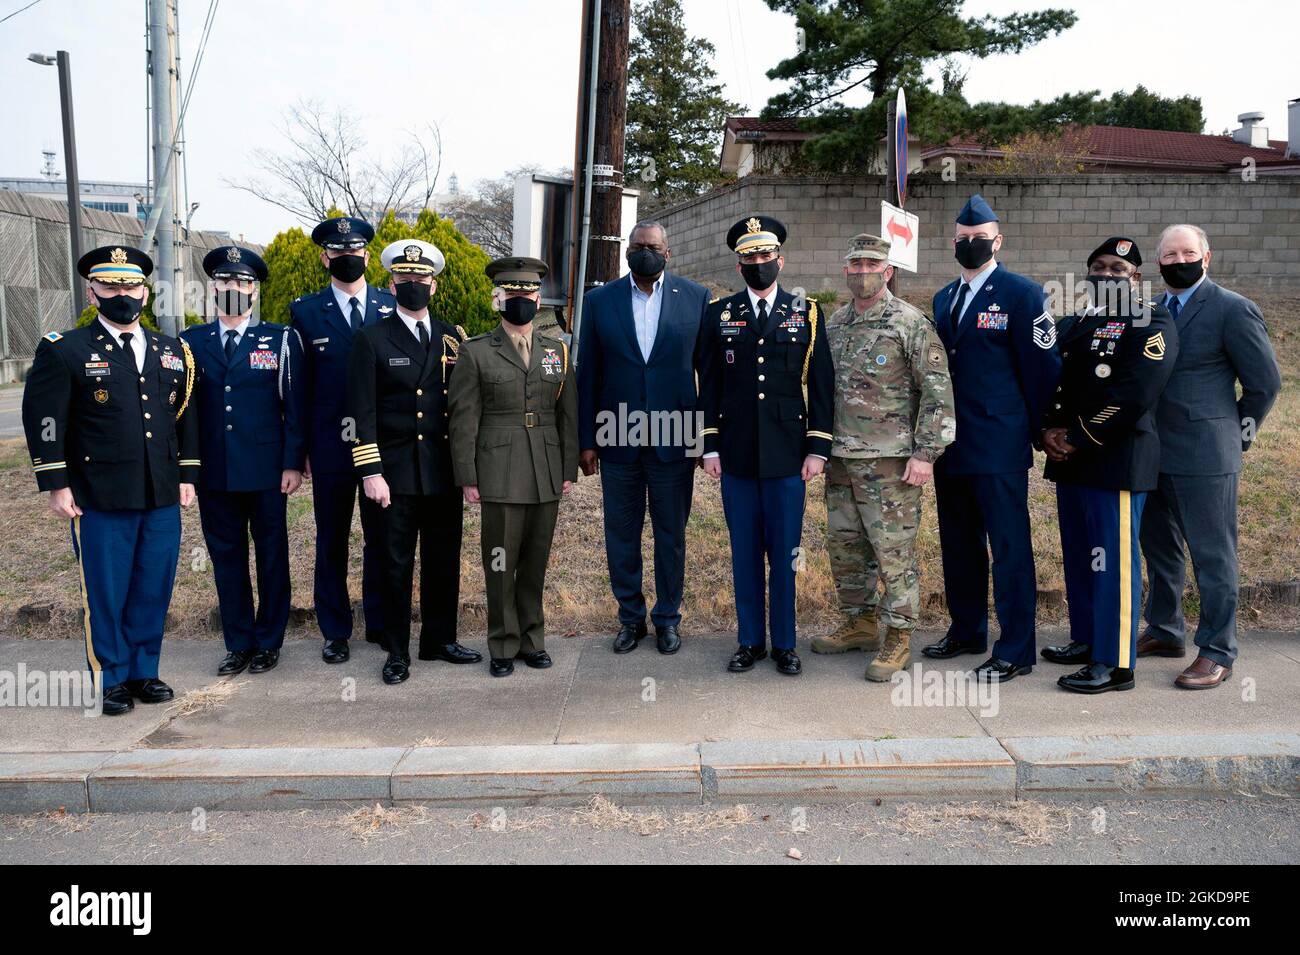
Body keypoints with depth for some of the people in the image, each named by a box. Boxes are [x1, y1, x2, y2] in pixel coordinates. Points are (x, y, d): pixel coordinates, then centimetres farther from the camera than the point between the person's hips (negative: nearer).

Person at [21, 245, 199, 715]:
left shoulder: (172, 352, 12)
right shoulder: (64, 351, -2)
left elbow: (186, 417, 15)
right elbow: (42, 419, -4)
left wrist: (188, 476, 11)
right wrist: (56, 485, -8)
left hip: (162, 498, 4)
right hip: (100, 500, -4)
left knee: (154, 591, 10)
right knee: (105, 594, 5)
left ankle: (144, 671, 24)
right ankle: (112, 680, 19)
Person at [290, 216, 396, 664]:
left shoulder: (393, 307, 4)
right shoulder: (305, 312, 3)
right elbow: (299, 386, 2)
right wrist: (299, 447, -2)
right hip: (330, 446, 0)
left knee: (382, 538, 10)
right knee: (331, 541, 9)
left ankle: (380, 623, 24)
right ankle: (335, 631, 21)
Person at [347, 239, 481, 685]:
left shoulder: (453, 337, 8)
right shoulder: (373, 340, -1)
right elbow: (362, 413, -4)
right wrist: (370, 472, -10)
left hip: (445, 471, 3)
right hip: (397, 471, -3)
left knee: (444, 559, 11)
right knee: (396, 563, 4)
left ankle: (440, 639, 26)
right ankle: (397, 651, 16)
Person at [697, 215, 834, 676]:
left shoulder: (806, 313, 6)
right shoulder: (719, 314, 8)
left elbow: (821, 384, 4)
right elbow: (708, 386, 8)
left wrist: (818, 448, -2)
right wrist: (710, 446, 2)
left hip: (788, 455, -1)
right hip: (736, 456, 1)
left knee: (785, 553, 4)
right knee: (745, 552, 7)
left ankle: (784, 643, 17)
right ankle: (750, 641, 20)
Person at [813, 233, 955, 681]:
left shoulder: (911, 323, -8)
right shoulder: (834, 324, 12)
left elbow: (938, 390, -11)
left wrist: (925, 453, -15)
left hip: (890, 460, -7)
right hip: (841, 459, 7)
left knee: (894, 550, -2)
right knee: (844, 545, 14)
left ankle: (898, 638, 9)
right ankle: (859, 624, 29)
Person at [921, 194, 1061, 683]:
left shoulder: (1022, 294, -5)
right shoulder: (944, 298, 15)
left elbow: (1042, 367, -6)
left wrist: (1037, 431, -3)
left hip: (999, 446, -7)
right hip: (951, 444, 7)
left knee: (1009, 548, -2)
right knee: (959, 546, 16)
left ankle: (1015, 652, 6)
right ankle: (966, 631, 30)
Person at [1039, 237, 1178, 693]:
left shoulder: (1151, 323, -6)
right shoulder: (1072, 324, 18)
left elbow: (1135, 394, -17)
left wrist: (1078, 439, -15)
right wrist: (1050, 431, -3)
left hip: (1115, 459, -8)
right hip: (1069, 459, 8)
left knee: (1112, 560, -5)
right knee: (1077, 556, 15)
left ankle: (1114, 663, 1)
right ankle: (1086, 640, 29)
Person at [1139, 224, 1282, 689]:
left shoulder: (1232, 309, -8)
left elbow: (1265, 381, -5)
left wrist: (1238, 433, 1)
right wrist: (1142, 437, 11)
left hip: (1204, 458, -7)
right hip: (1153, 454, 7)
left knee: (1212, 555, 0)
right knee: (1158, 547, 16)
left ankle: (1217, 653, 10)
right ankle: (1165, 633, 32)